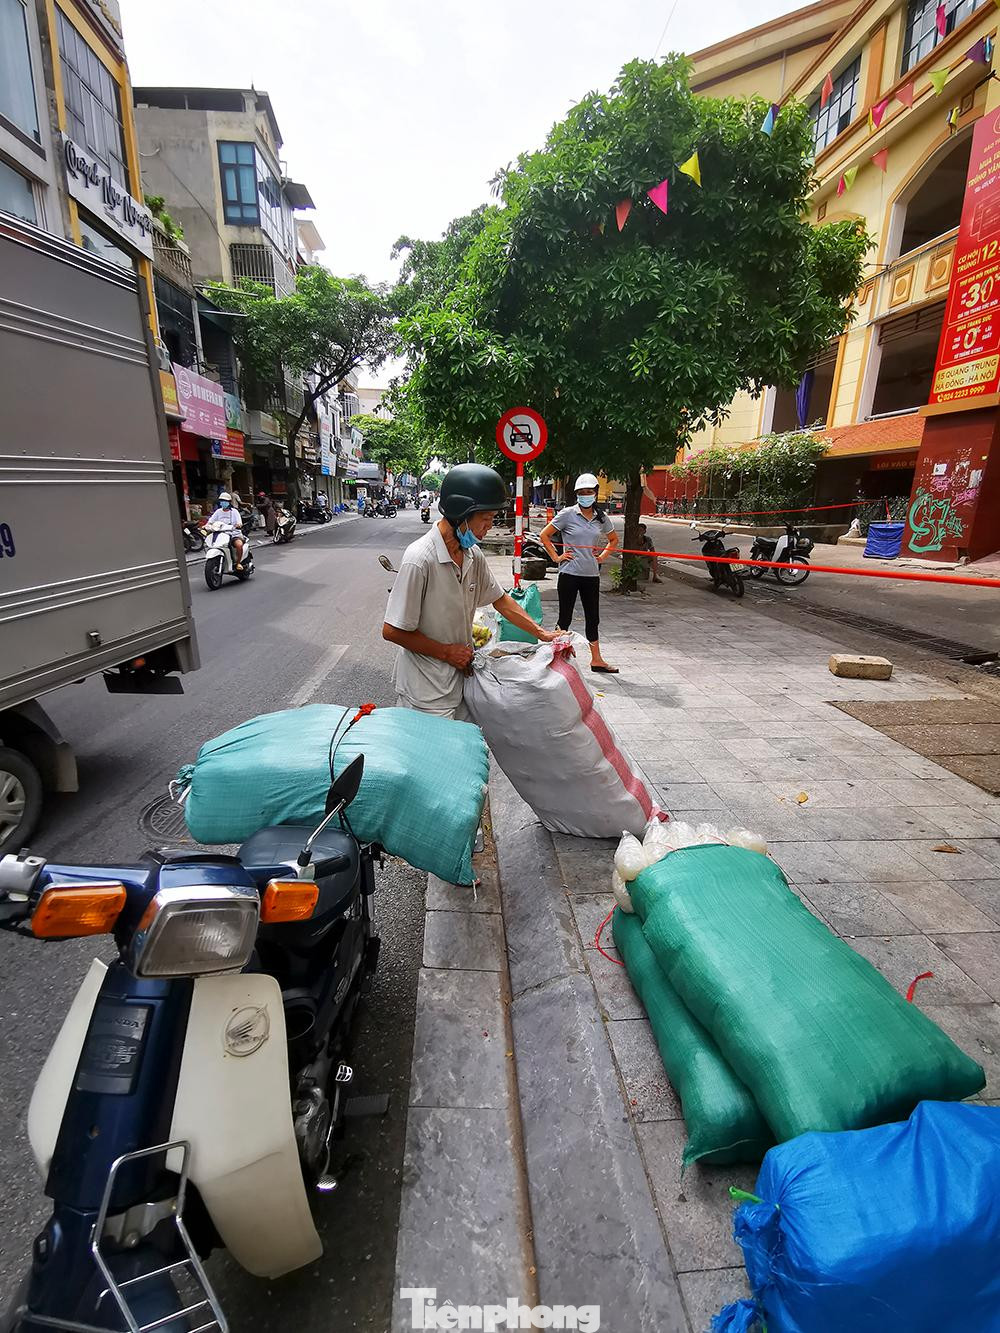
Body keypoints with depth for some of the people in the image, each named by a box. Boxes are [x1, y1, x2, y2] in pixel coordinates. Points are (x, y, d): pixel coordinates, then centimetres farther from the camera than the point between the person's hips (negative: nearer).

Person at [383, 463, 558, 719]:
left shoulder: (474, 555, 1)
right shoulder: (419, 560, -24)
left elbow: (500, 600, 15)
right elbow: (392, 631, -20)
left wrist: (542, 634, 10)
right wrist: (446, 652, -12)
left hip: (460, 677, 7)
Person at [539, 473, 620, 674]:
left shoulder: (601, 518, 7)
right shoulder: (568, 514, -4)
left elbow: (613, 539, 24)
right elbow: (544, 535, 0)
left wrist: (603, 556, 10)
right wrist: (556, 557, -4)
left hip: (591, 576, 4)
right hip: (569, 574, -4)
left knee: (593, 619, 11)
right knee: (565, 618, 2)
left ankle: (596, 660, 22)